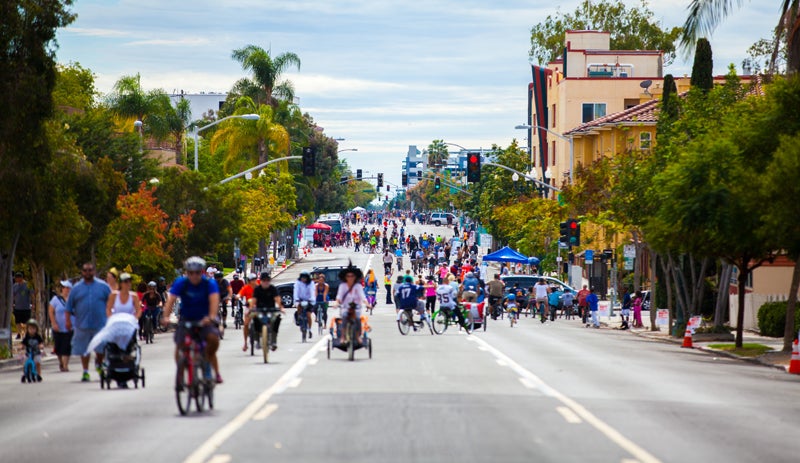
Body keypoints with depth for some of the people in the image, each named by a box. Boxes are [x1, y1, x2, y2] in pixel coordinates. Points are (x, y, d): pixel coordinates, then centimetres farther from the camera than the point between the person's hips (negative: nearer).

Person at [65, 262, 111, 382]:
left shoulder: (103, 286, 5)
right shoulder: (76, 288, 8)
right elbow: (69, 306, 10)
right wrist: (68, 320, 2)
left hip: (100, 324, -1)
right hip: (82, 325, 1)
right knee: (84, 350, 4)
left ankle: (98, 364, 25)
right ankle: (85, 372, 16)